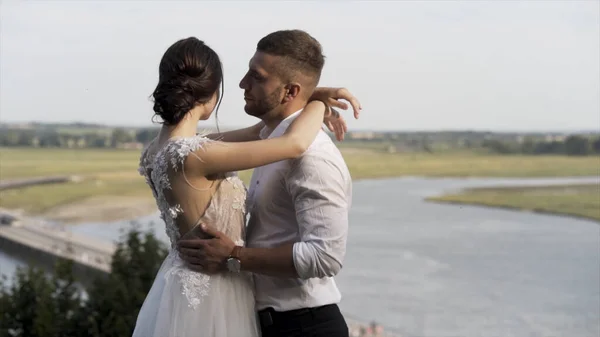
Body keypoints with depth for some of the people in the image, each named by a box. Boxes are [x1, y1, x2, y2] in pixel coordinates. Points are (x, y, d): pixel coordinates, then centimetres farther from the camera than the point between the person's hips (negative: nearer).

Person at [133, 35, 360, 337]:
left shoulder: (158, 150, 0)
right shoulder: (192, 156, -26)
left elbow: (242, 138, 11)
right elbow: (295, 144, -25)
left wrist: (310, 109, 5)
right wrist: (318, 101, -6)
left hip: (185, 284, 9)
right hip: (209, 293, -9)